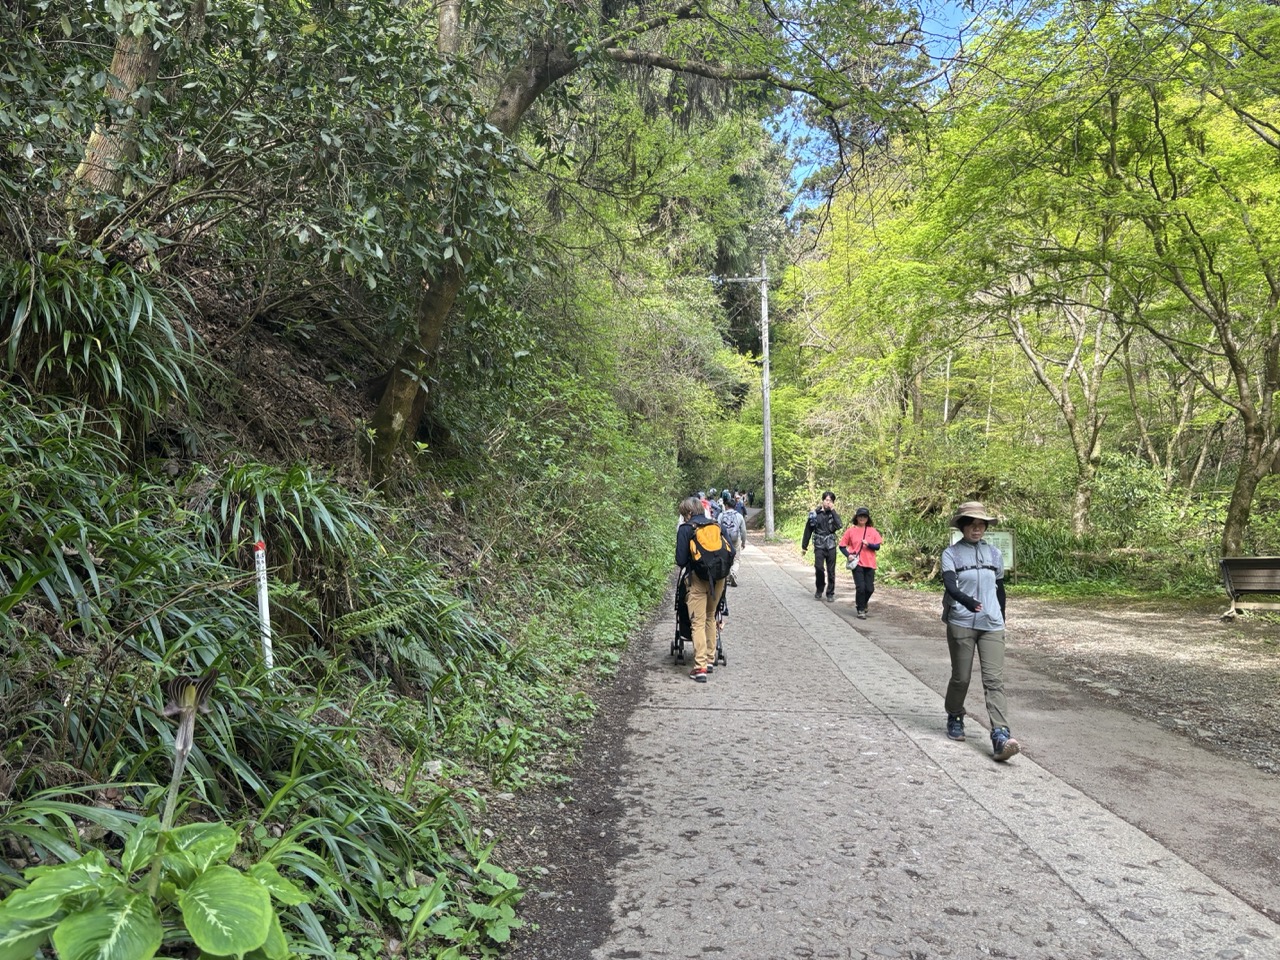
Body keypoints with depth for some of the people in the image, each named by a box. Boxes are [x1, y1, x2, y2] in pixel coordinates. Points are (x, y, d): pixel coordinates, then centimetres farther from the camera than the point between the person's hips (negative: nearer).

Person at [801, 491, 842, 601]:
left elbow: (839, 525, -16)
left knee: (831, 571, 3)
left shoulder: (833, 514, 5)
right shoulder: (815, 514, 2)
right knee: (819, 568, -14)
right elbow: (808, 530, 8)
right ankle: (819, 589, 9)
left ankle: (830, 594, 14)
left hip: (831, 546, 1)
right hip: (819, 546, -1)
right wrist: (804, 547, 10)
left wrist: (833, 510, -14)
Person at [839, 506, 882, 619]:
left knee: (870, 588, 2)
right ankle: (861, 610, 6)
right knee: (860, 587, -9)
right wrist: (848, 555, -10)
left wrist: (868, 544, -18)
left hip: (870, 564, 2)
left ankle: (862, 604, 31)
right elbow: (842, 545, 6)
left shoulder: (872, 531, 6)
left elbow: (877, 547, 1)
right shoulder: (851, 530, 2)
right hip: (857, 564, -2)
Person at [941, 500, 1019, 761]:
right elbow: (950, 585, -17)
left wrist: (1001, 620, 19)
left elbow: (1000, 589, 17)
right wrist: (967, 601, -36)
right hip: (961, 624, -2)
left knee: (994, 680, -9)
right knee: (961, 677, 7)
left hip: (991, 625, 2)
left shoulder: (994, 554, 10)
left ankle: (1000, 736, -17)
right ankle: (955, 718, 32)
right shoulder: (951, 554, -2)